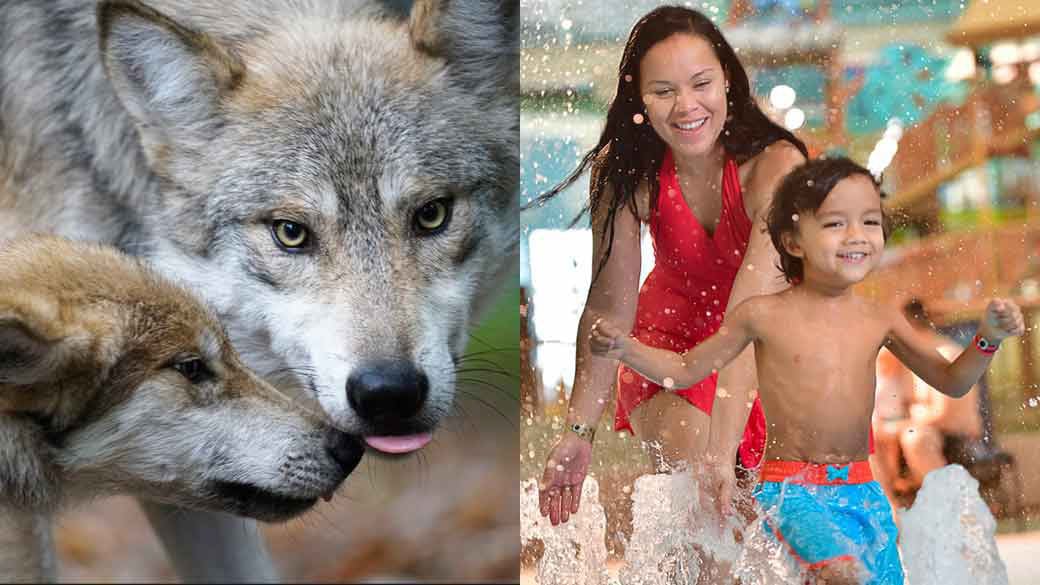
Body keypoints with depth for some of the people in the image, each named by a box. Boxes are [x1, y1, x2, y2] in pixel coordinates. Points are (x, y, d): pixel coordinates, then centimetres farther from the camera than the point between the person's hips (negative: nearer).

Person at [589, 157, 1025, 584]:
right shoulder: (765, 315, -4)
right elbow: (685, 371, 6)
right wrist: (624, 348, -8)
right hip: (790, 489, -5)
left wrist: (987, 338, -5)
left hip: (862, 490, 5)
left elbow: (952, 382, 13)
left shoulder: (880, 321, 4)